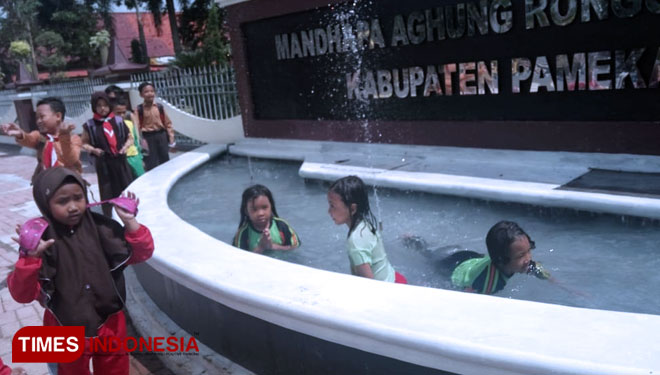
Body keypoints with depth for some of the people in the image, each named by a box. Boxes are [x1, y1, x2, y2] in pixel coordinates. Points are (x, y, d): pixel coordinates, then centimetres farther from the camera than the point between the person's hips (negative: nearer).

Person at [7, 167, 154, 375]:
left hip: (109, 325, 2)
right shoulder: (40, 240, -19)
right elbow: (23, 294, -22)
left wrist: (130, 222, -22)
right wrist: (30, 258, -38)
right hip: (67, 334, -2)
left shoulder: (102, 227, -12)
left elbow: (141, 254, -8)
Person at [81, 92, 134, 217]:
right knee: (107, 194, 4)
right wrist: (94, 150, -13)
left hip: (120, 161, 2)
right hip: (103, 163, -2)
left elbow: (130, 138, 12)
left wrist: (125, 147, -7)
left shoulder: (118, 121, 1)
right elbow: (84, 144, 5)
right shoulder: (90, 125, -4)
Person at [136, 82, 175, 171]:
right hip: (148, 138, -3)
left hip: (161, 136, 3)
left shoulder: (159, 107, 2)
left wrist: (171, 138, 3)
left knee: (165, 160, 12)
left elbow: (167, 123, 6)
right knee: (151, 164, -1)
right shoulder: (139, 109, -5)